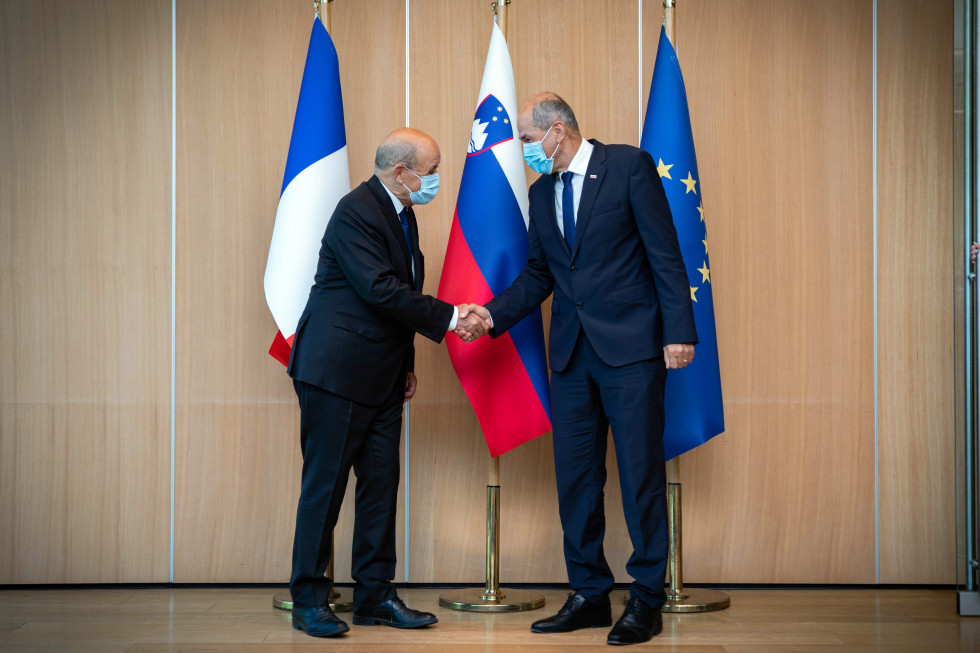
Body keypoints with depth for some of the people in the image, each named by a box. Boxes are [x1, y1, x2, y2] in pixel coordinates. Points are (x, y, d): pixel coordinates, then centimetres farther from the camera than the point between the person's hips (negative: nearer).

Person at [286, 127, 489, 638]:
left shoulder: (401, 213, 14)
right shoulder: (356, 212, -16)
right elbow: (381, 290, -23)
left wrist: (406, 364, 17)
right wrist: (450, 318, -18)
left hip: (380, 376, 9)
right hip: (336, 370, -9)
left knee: (381, 482, 9)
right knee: (325, 484, -3)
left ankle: (375, 595, 16)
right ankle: (309, 599, 6)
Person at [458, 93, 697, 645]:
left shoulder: (630, 166, -4)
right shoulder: (542, 193, 14)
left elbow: (665, 254, -7)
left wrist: (679, 331, -12)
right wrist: (493, 314, 2)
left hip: (631, 349, -6)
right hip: (572, 353, 6)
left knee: (641, 473, -2)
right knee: (575, 476, 8)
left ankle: (647, 602, 8)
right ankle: (590, 595, 19)